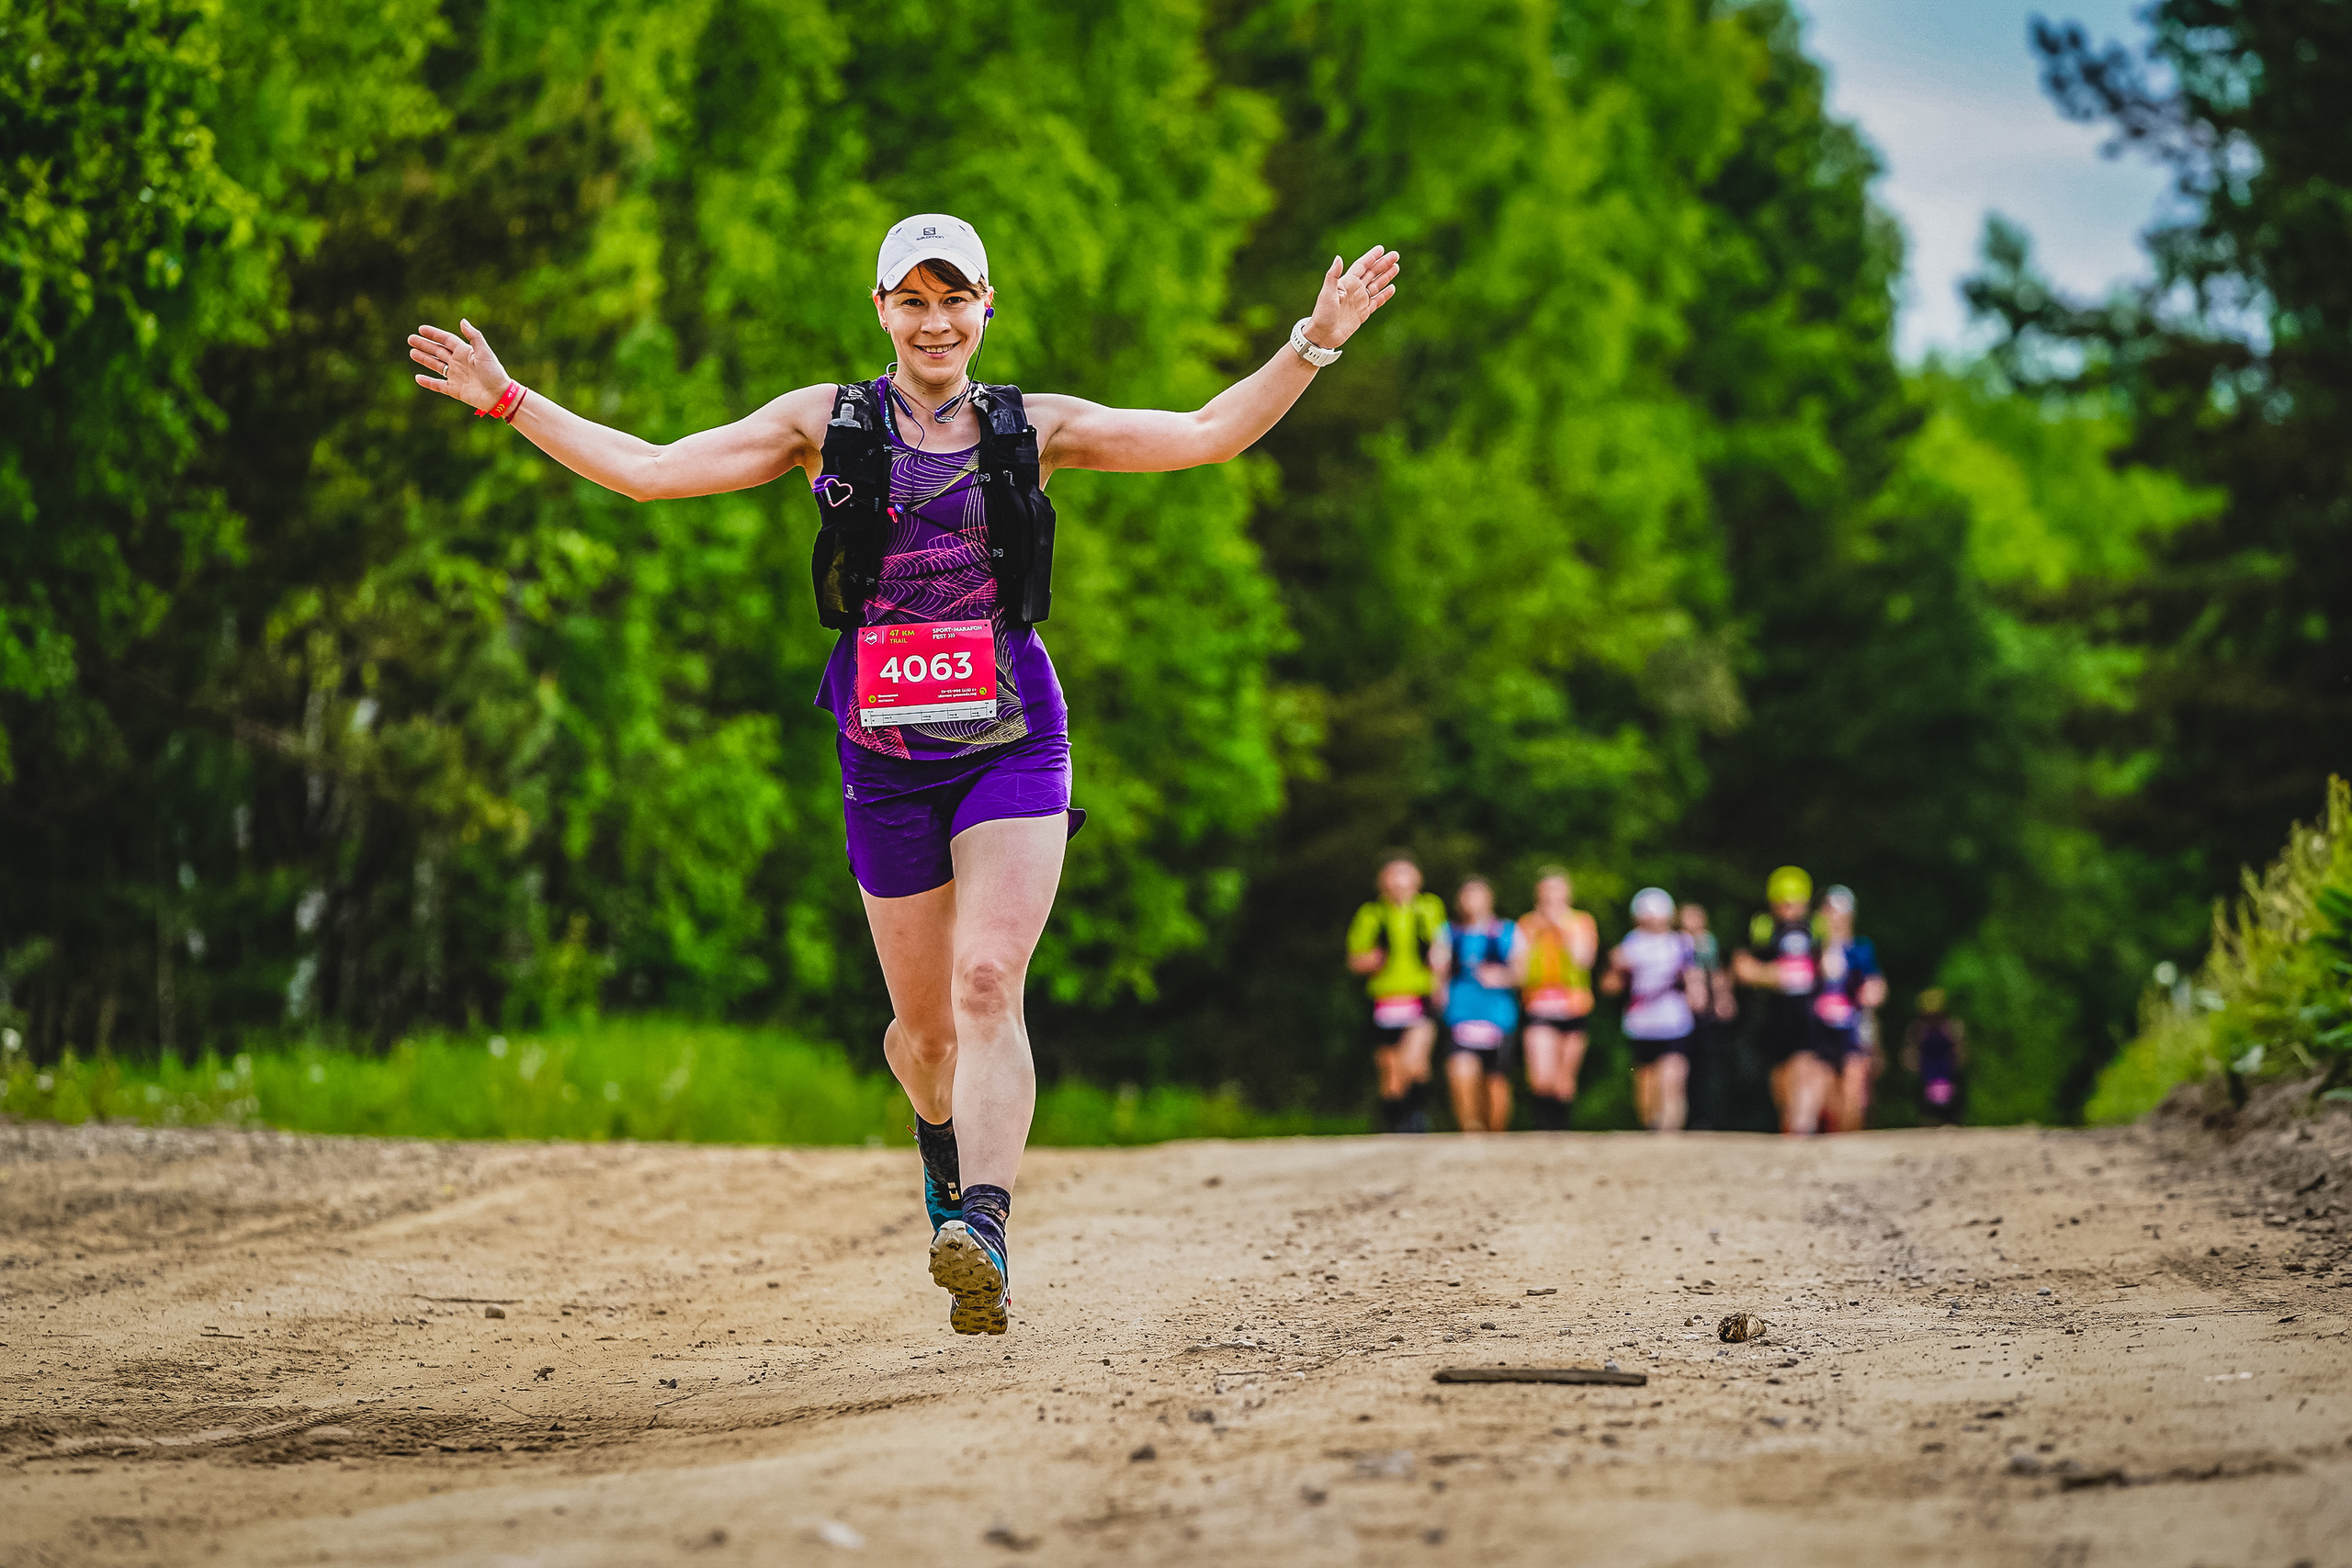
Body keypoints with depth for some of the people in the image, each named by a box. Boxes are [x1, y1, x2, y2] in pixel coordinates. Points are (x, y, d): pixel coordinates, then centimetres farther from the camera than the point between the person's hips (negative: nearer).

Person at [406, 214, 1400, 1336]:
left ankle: (981, 1233, -31)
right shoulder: (827, 425, 6)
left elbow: (1209, 435, 6)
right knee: (925, 1021, 10)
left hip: (1011, 745, -1)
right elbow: (647, 470, 6)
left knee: (987, 985, -20)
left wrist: (1312, 344, -3)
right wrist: (505, 400, 2)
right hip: (886, 755, 1)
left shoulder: (1035, 429, 7)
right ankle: (943, 1132, 45)